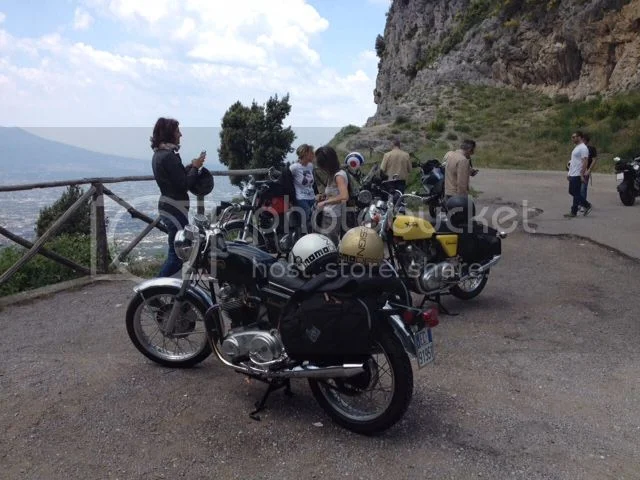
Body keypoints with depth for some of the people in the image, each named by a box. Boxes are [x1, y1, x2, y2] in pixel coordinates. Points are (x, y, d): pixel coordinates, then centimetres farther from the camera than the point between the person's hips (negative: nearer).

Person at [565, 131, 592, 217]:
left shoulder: (583, 148, -15)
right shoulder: (576, 147, 17)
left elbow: (585, 162, -21)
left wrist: (582, 175, -25)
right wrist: (569, 173, 21)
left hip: (577, 175, -11)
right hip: (572, 175, 11)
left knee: (576, 193, -4)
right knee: (572, 192, 14)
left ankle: (573, 212, 3)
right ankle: (587, 205, 21)